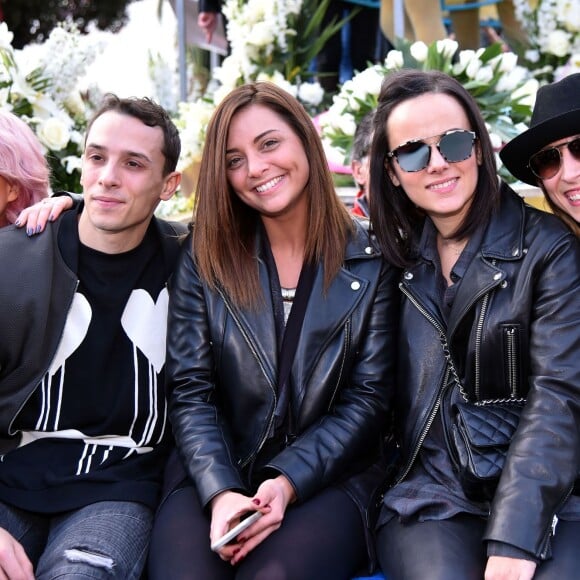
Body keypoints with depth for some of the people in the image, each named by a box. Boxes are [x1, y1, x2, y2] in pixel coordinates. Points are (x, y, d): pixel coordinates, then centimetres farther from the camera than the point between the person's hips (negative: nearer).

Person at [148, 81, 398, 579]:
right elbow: (191, 392, 0)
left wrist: (288, 482, -16)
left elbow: (368, 399, -2)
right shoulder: (204, 258, 5)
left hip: (327, 478, -1)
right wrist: (219, 492, -16)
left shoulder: (371, 262, 1)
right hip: (214, 475, 1)